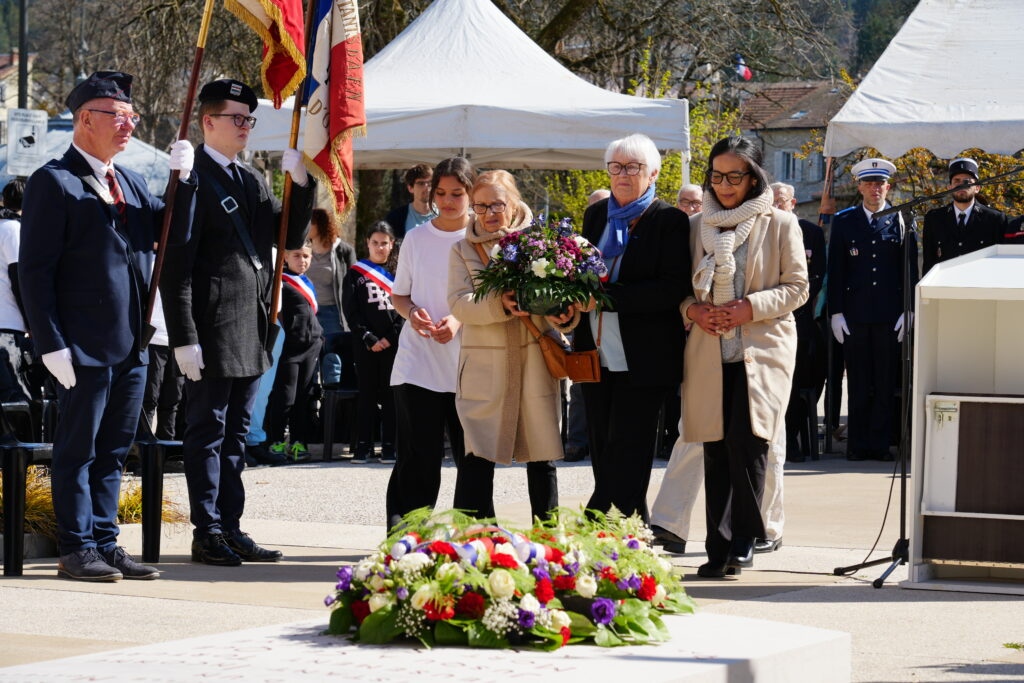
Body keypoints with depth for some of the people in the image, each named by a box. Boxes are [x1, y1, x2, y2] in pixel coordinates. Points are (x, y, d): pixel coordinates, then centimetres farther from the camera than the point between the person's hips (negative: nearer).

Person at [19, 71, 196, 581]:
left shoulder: (131, 183, 17)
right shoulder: (54, 182, -7)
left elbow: (175, 233, 11)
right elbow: (35, 270, -11)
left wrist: (184, 179, -4)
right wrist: (52, 345, -16)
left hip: (131, 347, 7)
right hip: (85, 347, -7)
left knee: (113, 451, 12)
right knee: (77, 450, 0)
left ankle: (105, 543, 19)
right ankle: (76, 550, 6)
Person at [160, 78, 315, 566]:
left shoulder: (252, 181, 16)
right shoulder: (191, 179, -10)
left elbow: (290, 238, 14)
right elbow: (175, 267, -14)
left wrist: (301, 185, -1)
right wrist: (184, 339, -18)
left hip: (250, 334, 8)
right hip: (212, 331, -8)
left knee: (235, 434, 13)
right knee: (207, 432, -1)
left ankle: (231, 529, 19)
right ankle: (207, 534, 4)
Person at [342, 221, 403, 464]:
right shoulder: (356, 273, 8)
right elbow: (351, 310, 1)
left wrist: (391, 337, -9)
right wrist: (369, 338, -9)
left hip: (394, 342, 0)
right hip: (365, 343, 0)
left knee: (390, 393, 1)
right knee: (367, 393, 1)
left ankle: (390, 446, 4)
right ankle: (363, 445, 4)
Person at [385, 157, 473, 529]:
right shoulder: (416, 238, 9)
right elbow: (398, 294, 16)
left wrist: (460, 320, -14)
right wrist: (412, 312, -7)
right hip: (418, 362, 1)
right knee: (418, 460, -5)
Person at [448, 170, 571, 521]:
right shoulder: (463, 249, 10)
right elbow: (459, 302, -3)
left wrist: (563, 316, -20)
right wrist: (499, 305, -21)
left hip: (535, 360, 0)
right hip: (484, 364, 0)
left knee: (541, 455, 5)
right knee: (477, 456, -8)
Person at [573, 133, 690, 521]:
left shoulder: (669, 221, -6)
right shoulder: (596, 215, 14)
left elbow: (673, 288, -16)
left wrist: (606, 297, -22)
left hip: (641, 362, -6)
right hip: (597, 355, 6)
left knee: (625, 463, -6)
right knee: (603, 457, 8)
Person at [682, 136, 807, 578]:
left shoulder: (780, 225, 3)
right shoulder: (697, 226, 12)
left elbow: (797, 287, 2)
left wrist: (750, 308, -12)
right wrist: (692, 310, -5)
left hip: (762, 348, -3)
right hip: (709, 352, 3)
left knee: (746, 438, -16)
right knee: (715, 449, 1)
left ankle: (744, 538, -3)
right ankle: (719, 549, 5)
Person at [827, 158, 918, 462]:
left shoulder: (902, 221, 7)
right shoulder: (844, 221, 8)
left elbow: (911, 270, 6)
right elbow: (835, 270, 6)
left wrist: (908, 311, -2)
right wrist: (836, 312, -1)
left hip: (890, 316, 0)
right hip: (855, 315, 0)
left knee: (886, 384, 1)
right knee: (858, 385, 2)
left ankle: (880, 444, 7)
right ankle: (857, 445, 7)